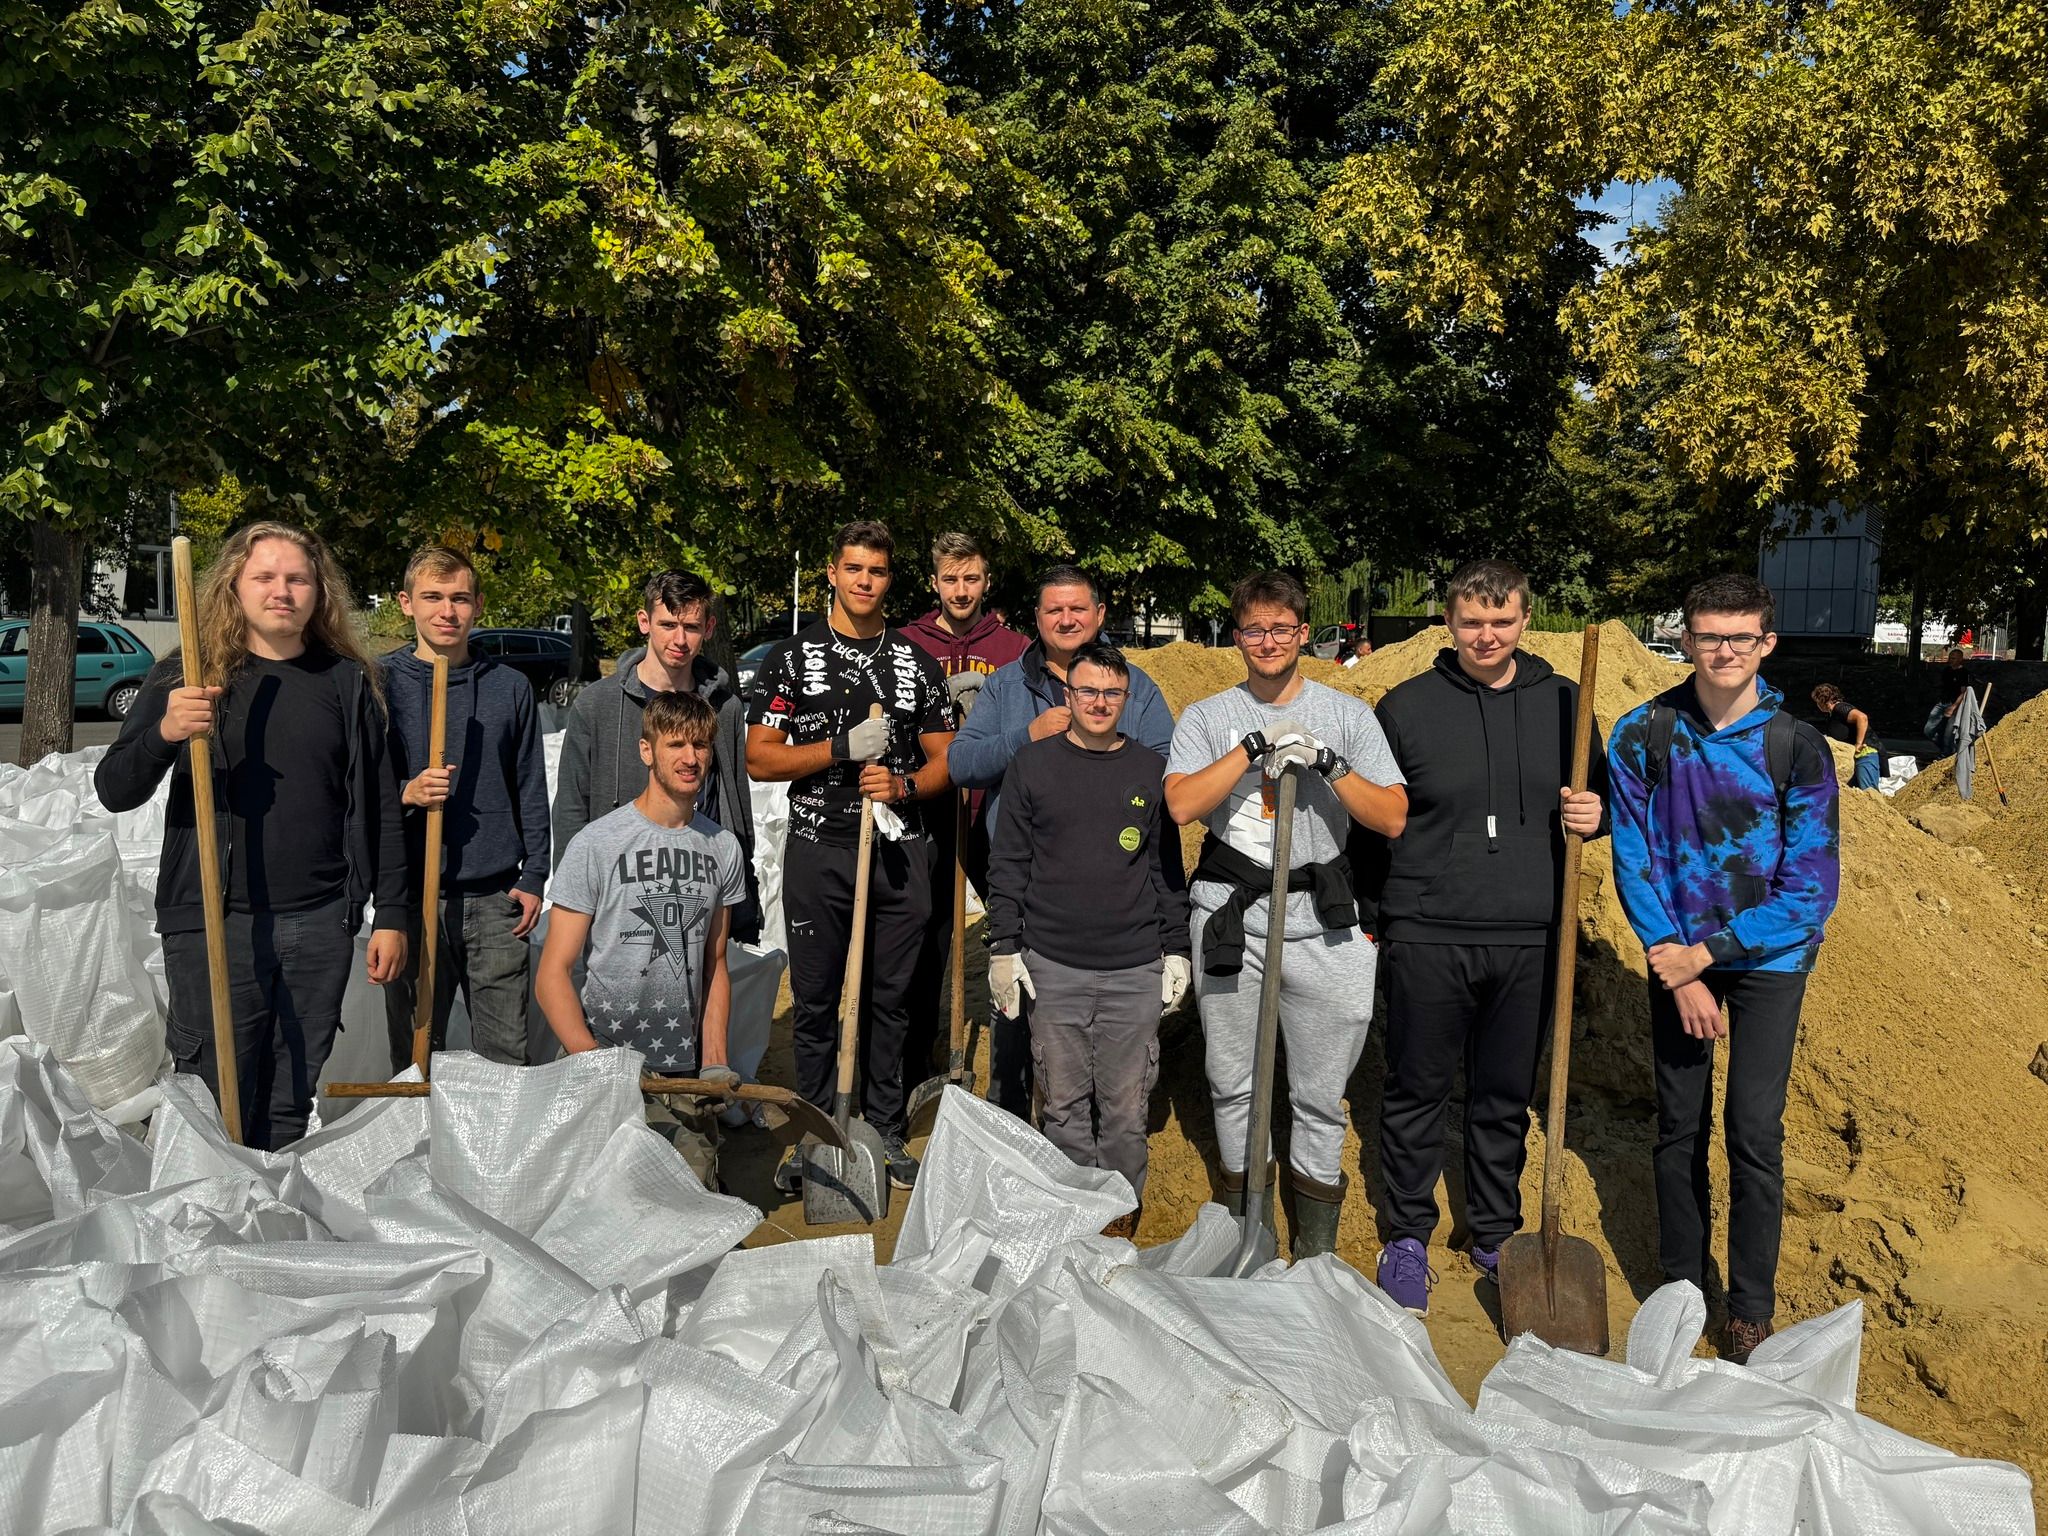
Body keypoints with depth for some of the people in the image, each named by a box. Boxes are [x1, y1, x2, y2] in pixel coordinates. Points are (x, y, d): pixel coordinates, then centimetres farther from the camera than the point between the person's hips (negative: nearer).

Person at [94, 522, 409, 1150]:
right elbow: (114, 792, -3)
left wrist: (392, 915, 5)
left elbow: (380, 807, 9)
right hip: (215, 925, -2)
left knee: (289, 1107, 12)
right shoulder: (186, 678, 1)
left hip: (322, 926, 2)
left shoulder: (348, 683, 6)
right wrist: (164, 733, -23)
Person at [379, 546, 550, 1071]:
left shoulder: (510, 687, 8)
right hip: (410, 895, -1)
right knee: (413, 1054, 8)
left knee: (507, 1054, 3)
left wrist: (533, 878, 4)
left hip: (496, 896, 1)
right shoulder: (382, 684, 3)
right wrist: (405, 795, -15)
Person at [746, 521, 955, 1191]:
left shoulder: (918, 663, 10)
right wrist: (842, 747, -14)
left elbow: (945, 759, 11)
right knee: (815, 1001, 5)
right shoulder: (792, 657, 3)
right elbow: (759, 759, -3)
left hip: (900, 851, 2)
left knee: (890, 999, 8)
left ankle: (885, 1134, 20)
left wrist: (903, 785, -10)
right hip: (818, 849, -2)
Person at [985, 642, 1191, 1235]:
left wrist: (1176, 949, 8)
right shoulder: (1031, 765, 3)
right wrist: (1004, 948, -1)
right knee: (1064, 1102, 7)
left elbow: (1169, 867, 11)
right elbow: (1007, 864, 4)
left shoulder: (1151, 770, 7)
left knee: (1126, 1106, 6)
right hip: (1052, 969, -1)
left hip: (1136, 970, 1)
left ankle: (1122, 1215, 22)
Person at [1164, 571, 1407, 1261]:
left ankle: (1315, 1257, 24)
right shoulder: (1207, 717, 6)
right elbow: (1182, 804, -11)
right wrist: (1256, 746, -16)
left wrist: (1329, 763, -16)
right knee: (1233, 1087, 12)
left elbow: (1392, 818, -3)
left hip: (1321, 925, 0)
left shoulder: (1347, 714, 5)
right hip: (1230, 920, 1)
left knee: (1321, 1098, 6)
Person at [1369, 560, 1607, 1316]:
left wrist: (1595, 815, -8)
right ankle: (1407, 1237, 25)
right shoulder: (1406, 706, -1)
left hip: (1530, 940, 2)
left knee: (1506, 1098, 14)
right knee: (1416, 1092, 8)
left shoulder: (1563, 702, 6)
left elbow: (1602, 794, 16)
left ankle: (1496, 1234, 32)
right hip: (1428, 937, -2)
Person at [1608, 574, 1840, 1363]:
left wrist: (1705, 953, -15)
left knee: (1754, 1133, -3)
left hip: (1768, 957, -1)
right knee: (1680, 1127, 10)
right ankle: (1680, 1288, 26)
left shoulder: (1797, 746, -13)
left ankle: (1752, 1311, 14)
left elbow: (1812, 883, -11)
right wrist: (1672, 959, -13)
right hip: (1676, 954, 2)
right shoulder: (1643, 735, -9)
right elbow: (1633, 858, -6)